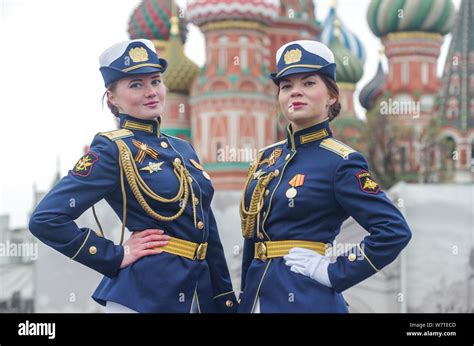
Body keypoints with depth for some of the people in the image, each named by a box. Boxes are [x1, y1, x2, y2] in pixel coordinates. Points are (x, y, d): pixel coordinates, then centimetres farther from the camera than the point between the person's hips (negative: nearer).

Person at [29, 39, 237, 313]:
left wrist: (227, 300, 12)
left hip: (200, 290, 7)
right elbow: (46, 219, -17)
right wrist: (116, 257, -13)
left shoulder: (183, 149, 12)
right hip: (147, 291, -7)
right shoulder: (113, 149, -9)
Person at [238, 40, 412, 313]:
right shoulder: (268, 158, 9)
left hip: (306, 300, -6)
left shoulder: (341, 162, -11)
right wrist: (245, 300, 15)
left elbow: (395, 232, -17)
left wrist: (335, 273, -16)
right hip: (257, 297, 6)